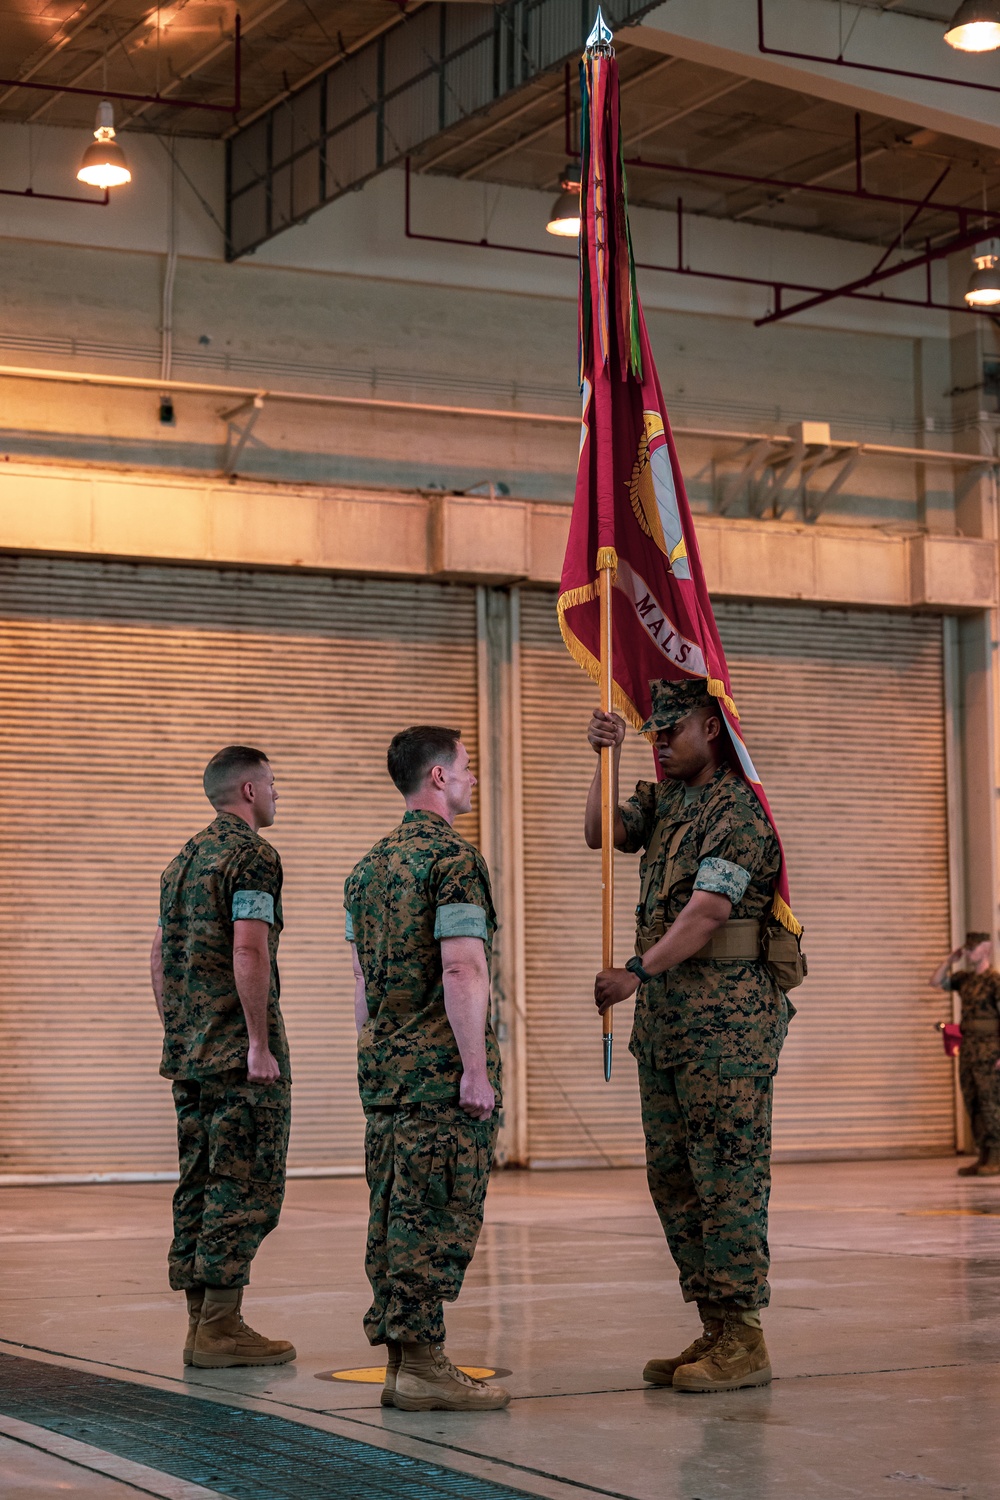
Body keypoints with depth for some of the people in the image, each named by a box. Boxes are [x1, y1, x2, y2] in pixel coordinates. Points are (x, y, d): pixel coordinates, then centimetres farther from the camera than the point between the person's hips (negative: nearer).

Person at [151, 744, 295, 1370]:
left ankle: (202, 1322, 13)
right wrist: (260, 1042, -18)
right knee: (245, 1188, -6)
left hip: (190, 1051, 9)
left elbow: (161, 954, 20)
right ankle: (220, 1327, -7)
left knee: (200, 1186, 10)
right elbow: (249, 952, -20)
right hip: (240, 1052, -9)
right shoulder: (253, 854, -11)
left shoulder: (185, 858, 18)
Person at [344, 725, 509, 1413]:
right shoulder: (454, 858, -11)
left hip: (385, 1066, 9)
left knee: (395, 1213, 9)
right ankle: (422, 1363, -6)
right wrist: (477, 1070, -18)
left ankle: (399, 1357, 13)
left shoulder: (370, 865, 16)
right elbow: (462, 971, -19)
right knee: (438, 1218, -7)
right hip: (443, 1068, -9)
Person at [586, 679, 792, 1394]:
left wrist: (638, 972, -24)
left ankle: (744, 1341, -5)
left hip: (726, 1019, -9)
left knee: (727, 1175, -8)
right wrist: (607, 759, -2)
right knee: (673, 1177, 10)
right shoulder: (663, 800, 18)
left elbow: (707, 910, -19)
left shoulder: (738, 811, -11)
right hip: (664, 1019, 9)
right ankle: (714, 1330, 16)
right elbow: (600, 833, 9)